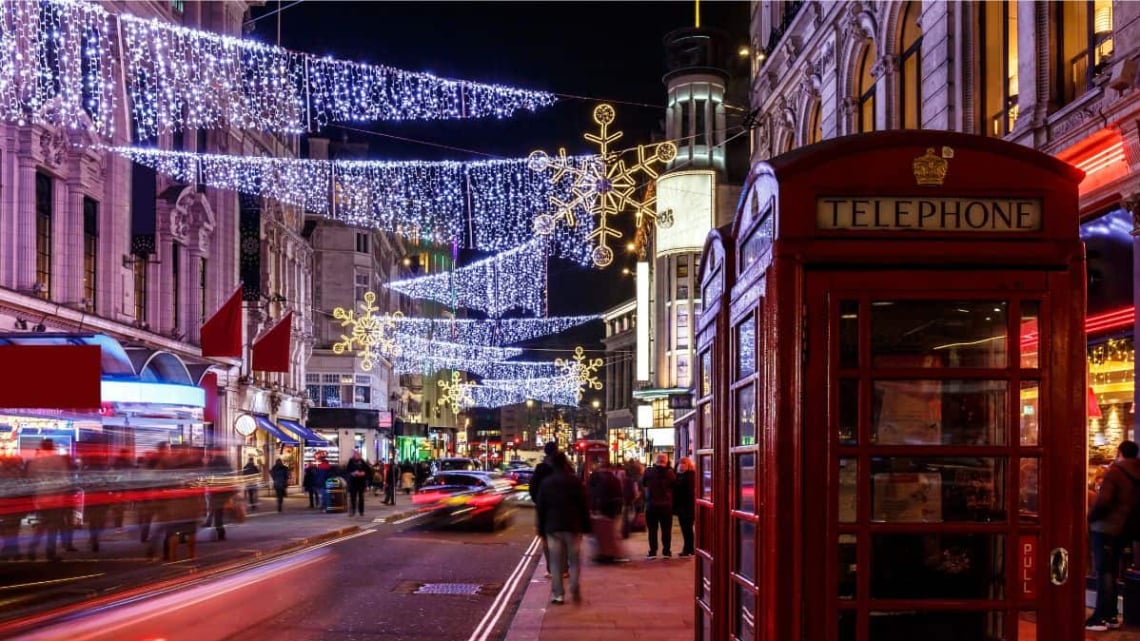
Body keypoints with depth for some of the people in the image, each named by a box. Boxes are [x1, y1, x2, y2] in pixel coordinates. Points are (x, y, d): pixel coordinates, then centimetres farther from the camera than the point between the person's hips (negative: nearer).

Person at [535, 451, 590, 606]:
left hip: (552, 527, 1)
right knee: (574, 561, 7)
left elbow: (540, 508, 4)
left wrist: (541, 529, 10)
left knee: (556, 562, 6)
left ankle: (558, 594, 3)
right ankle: (575, 591, -6)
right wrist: (586, 526, 3)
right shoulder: (575, 481, -4)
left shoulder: (546, 483, 1)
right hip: (573, 527, -1)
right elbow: (583, 506, -3)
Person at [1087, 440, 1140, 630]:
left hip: (1106, 527, -7)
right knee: (1112, 572, 13)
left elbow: (1103, 500, -21)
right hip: (1123, 528, 7)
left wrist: (1090, 517, -8)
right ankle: (1111, 616, 15)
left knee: (1103, 572, -5)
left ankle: (1100, 618, -4)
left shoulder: (1114, 471, -13)